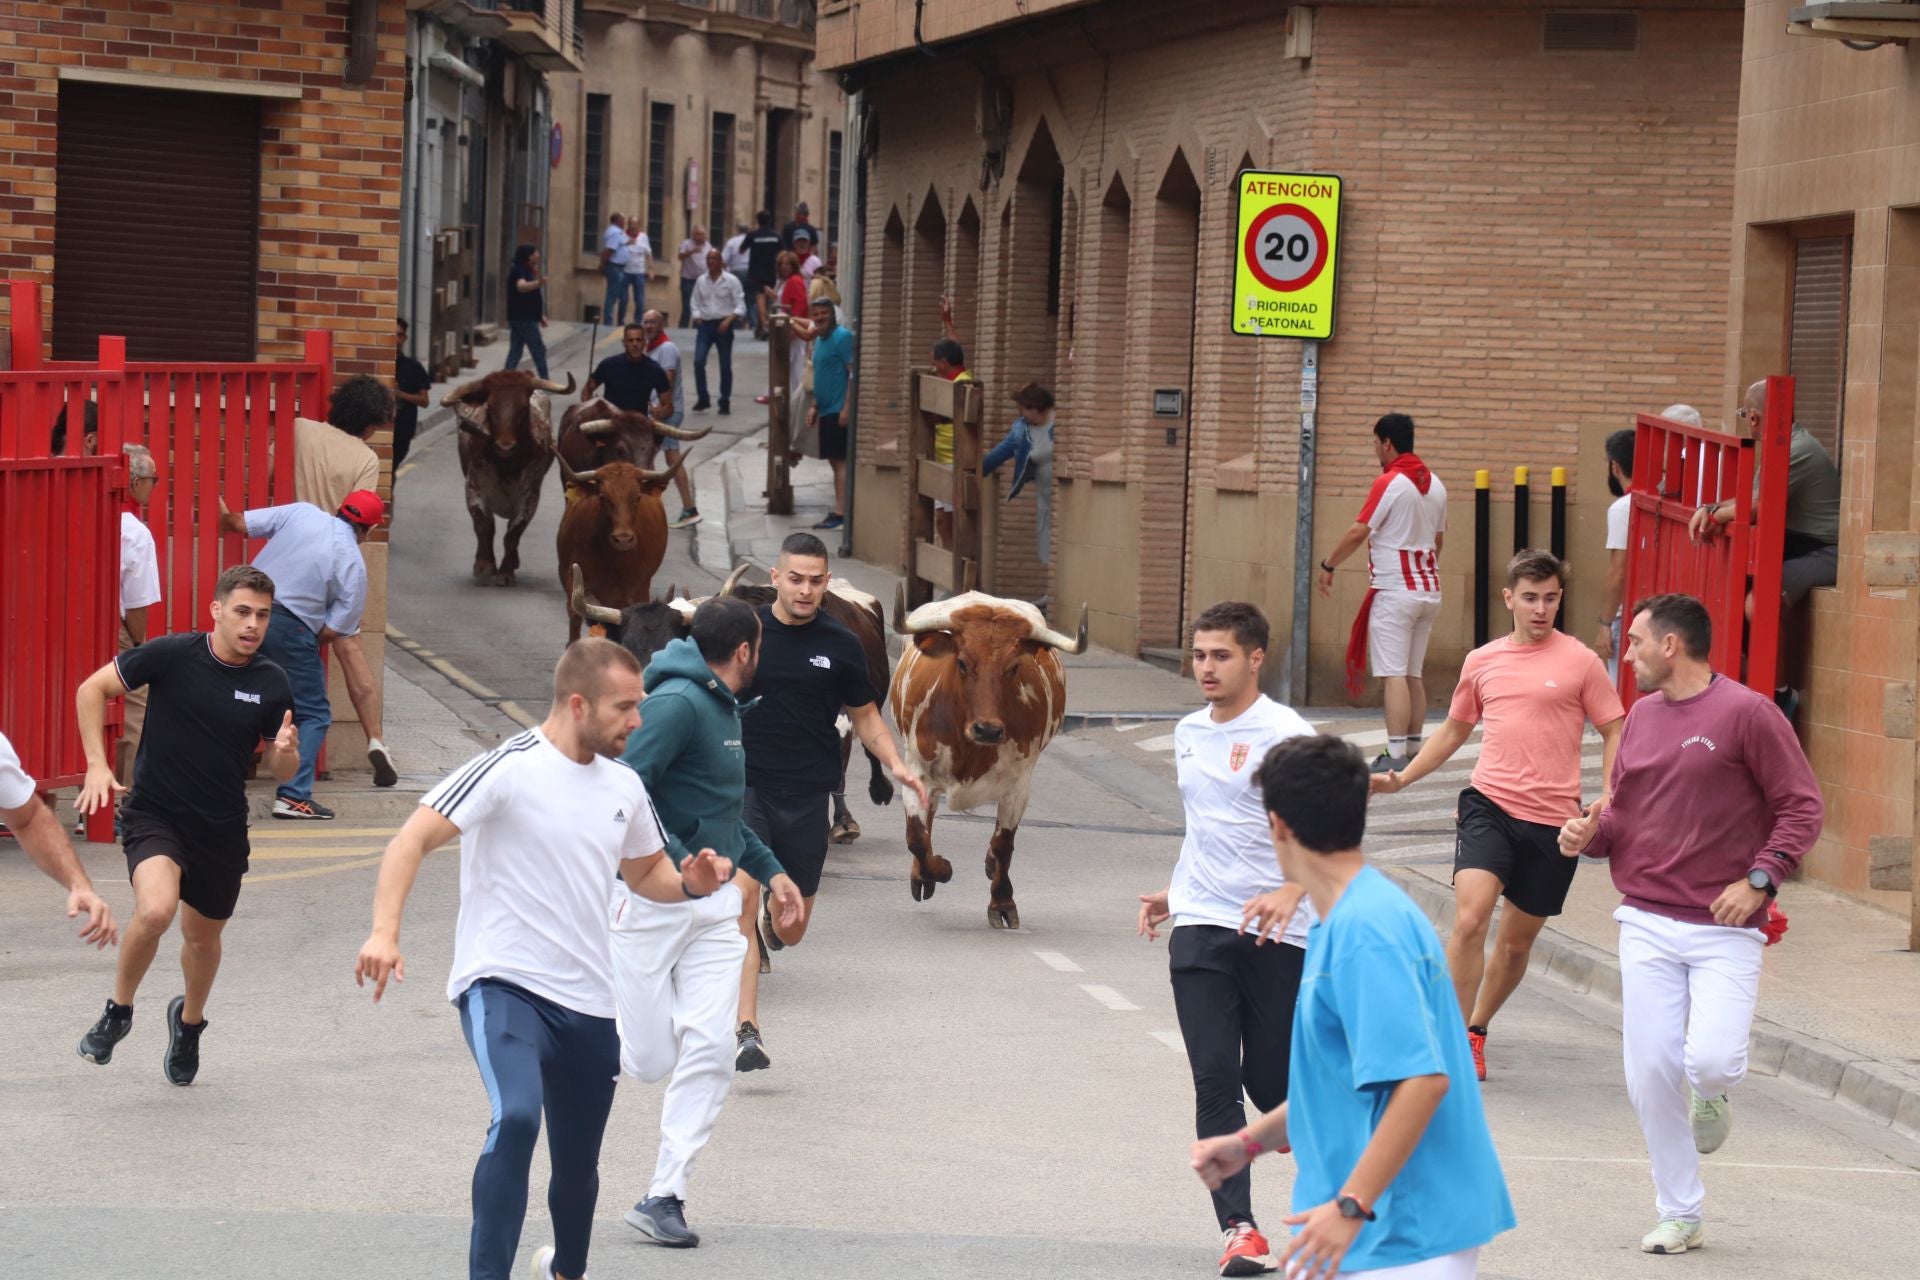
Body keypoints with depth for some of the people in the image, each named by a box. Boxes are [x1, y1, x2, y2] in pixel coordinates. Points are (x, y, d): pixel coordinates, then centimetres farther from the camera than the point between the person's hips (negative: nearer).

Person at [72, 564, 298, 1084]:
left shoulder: (271, 684, -5)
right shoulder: (172, 655, -14)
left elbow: (281, 771, 4)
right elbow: (92, 689, -3)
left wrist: (286, 752, -20)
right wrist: (96, 764, -12)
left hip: (222, 828, 3)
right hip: (154, 813, -3)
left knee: (203, 937, 17)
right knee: (156, 908, -29)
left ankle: (189, 1021, 50)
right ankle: (118, 1010, -1)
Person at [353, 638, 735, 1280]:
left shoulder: (624, 785, 9)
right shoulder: (509, 768, -12)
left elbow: (644, 872, 25)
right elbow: (413, 840, -16)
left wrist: (690, 883, 2)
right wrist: (384, 931, -30)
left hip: (588, 1004, 6)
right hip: (502, 985, -6)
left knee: (578, 1164, 13)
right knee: (516, 1117, -31)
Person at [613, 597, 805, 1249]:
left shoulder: (723, 707, 15)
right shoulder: (678, 703, -15)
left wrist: (769, 869, 22)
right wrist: (683, 866, -28)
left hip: (715, 905, 8)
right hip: (651, 901, -8)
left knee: (710, 1050, -4)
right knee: (649, 1059, -5)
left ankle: (664, 1195, 2)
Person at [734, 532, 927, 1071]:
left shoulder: (841, 646, 3)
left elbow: (864, 714, 14)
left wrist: (896, 764, -1)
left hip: (807, 798, 2)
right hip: (743, 785, -2)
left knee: (792, 929, 8)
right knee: (742, 895, -20)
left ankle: (767, 936, 48)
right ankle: (747, 1031, -19)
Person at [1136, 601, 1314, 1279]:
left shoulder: (1284, 733, -9)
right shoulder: (1188, 734, 13)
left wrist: (1291, 890, -33)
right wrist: (1176, 892, 27)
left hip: (1275, 935, -5)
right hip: (1200, 927, 5)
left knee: (1269, 1080, 2)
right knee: (1215, 1081, -7)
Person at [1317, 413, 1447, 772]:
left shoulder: (1390, 483, -13)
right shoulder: (1434, 485, 10)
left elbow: (1357, 532, -13)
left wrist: (1328, 566, 0)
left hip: (1394, 591, -8)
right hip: (1429, 590, 8)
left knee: (1394, 675, -9)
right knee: (1413, 675, 12)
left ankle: (1396, 756, -15)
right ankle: (1414, 750, 13)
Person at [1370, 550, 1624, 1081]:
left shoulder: (1581, 662, 0)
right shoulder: (1481, 662, 9)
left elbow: (1614, 732, 4)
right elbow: (1455, 730, 24)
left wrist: (1607, 796, -11)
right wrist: (1401, 778, 18)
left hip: (1551, 818, -1)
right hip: (1489, 804, 1)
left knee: (1517, 941, 10)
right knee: (1470, 919, -20)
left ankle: (1476, 1029, 33)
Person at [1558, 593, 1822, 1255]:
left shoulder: (1746, 713, -8)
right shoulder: (1642, 716, 12)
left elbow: (1803, 807, -7)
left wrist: (1759, 878, -16)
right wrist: (1590, 833, 0)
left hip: (1724, 928, -5)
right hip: (1647, 926, 5)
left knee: (1711, 1062, -18)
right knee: (1649, 1073, 1)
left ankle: (1712, 1097, 20)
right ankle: (1680, 1217, 14)